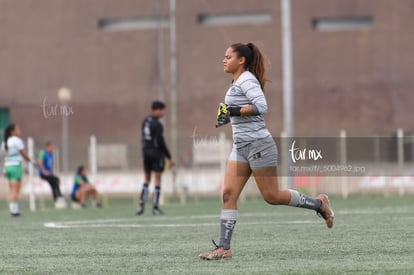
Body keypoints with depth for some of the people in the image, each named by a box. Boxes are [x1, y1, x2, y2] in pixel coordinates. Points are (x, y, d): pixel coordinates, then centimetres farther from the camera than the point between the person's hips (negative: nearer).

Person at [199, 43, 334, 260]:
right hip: (241, 146, 9)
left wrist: (233, 112, -26)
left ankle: (319, 203, 17)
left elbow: (261, 106, -25)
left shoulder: (246, 79, -12)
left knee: (272, 196, -3)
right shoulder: (237, 82, 16)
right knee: (228, 194, -3)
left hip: (258, 144, -9)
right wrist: (228, 117, 16)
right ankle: (223, 248, -6)